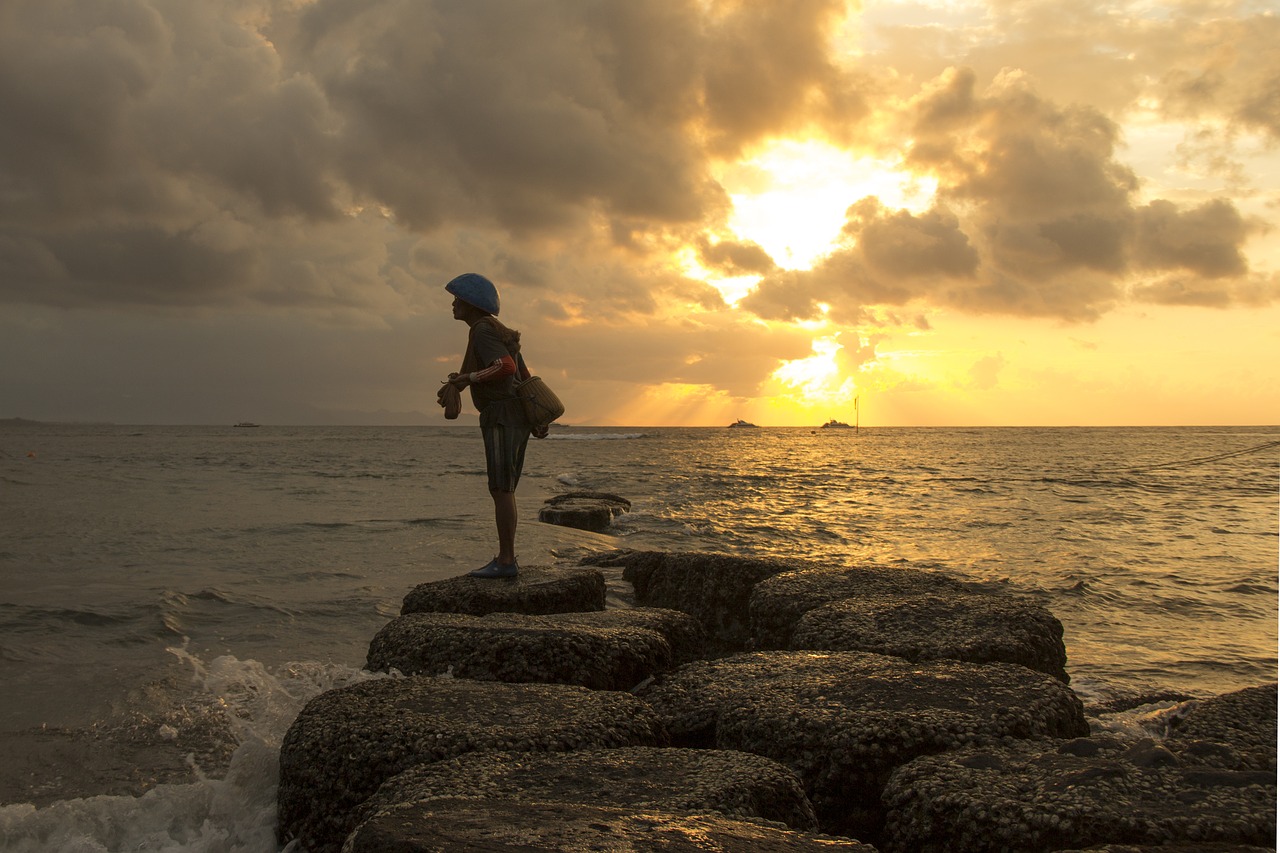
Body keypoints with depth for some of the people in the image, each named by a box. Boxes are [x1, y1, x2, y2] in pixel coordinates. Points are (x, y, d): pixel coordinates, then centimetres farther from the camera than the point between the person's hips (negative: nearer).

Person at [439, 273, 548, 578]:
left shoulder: (483, 331, -9)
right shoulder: (500, 334, 21)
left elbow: (506, 368, -24)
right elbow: (525, 377, 21)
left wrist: (466, 378, -17)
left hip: (502, 418, -10)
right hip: (516, 417, 10)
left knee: (501, 491, -9)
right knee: (502, 491, 10)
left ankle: (505, 561, -8)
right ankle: (506, 559, 12)